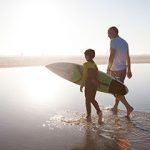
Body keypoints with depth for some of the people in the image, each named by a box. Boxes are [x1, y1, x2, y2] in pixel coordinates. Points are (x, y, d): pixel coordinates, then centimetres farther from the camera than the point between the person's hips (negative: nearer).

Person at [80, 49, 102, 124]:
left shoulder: (86, 64, -11)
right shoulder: (94, 64, 9)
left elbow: (85, 76, -14)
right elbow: (96, 75, 11)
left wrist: (81, 85, -6)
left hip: (89, 84, -6)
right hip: (95, 84, 7)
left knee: (88, 100, 7)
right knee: (92, 99, 19)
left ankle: (89, 116, 13)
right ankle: (99, 112, 3)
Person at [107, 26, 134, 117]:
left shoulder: (113, 41, -14)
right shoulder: (125, 42, 10)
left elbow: (111, 56, -21)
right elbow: (128, 57, 12)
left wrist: (108, 69, -15)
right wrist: (129, 70, 17)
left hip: (115, 70, -8)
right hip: (123, 69, 8)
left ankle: (128, 107, -8)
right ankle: (115, 107, 26)